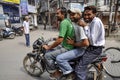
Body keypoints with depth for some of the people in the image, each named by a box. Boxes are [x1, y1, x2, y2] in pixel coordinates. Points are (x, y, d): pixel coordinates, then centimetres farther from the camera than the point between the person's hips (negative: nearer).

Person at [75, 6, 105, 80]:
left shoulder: (96, 22, -20)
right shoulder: (92, 21, 11)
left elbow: (92, 40, -27)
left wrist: (85, 27, -24)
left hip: (95, 49, -11)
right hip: (92, 47, 11)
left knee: (79, 68, -15)